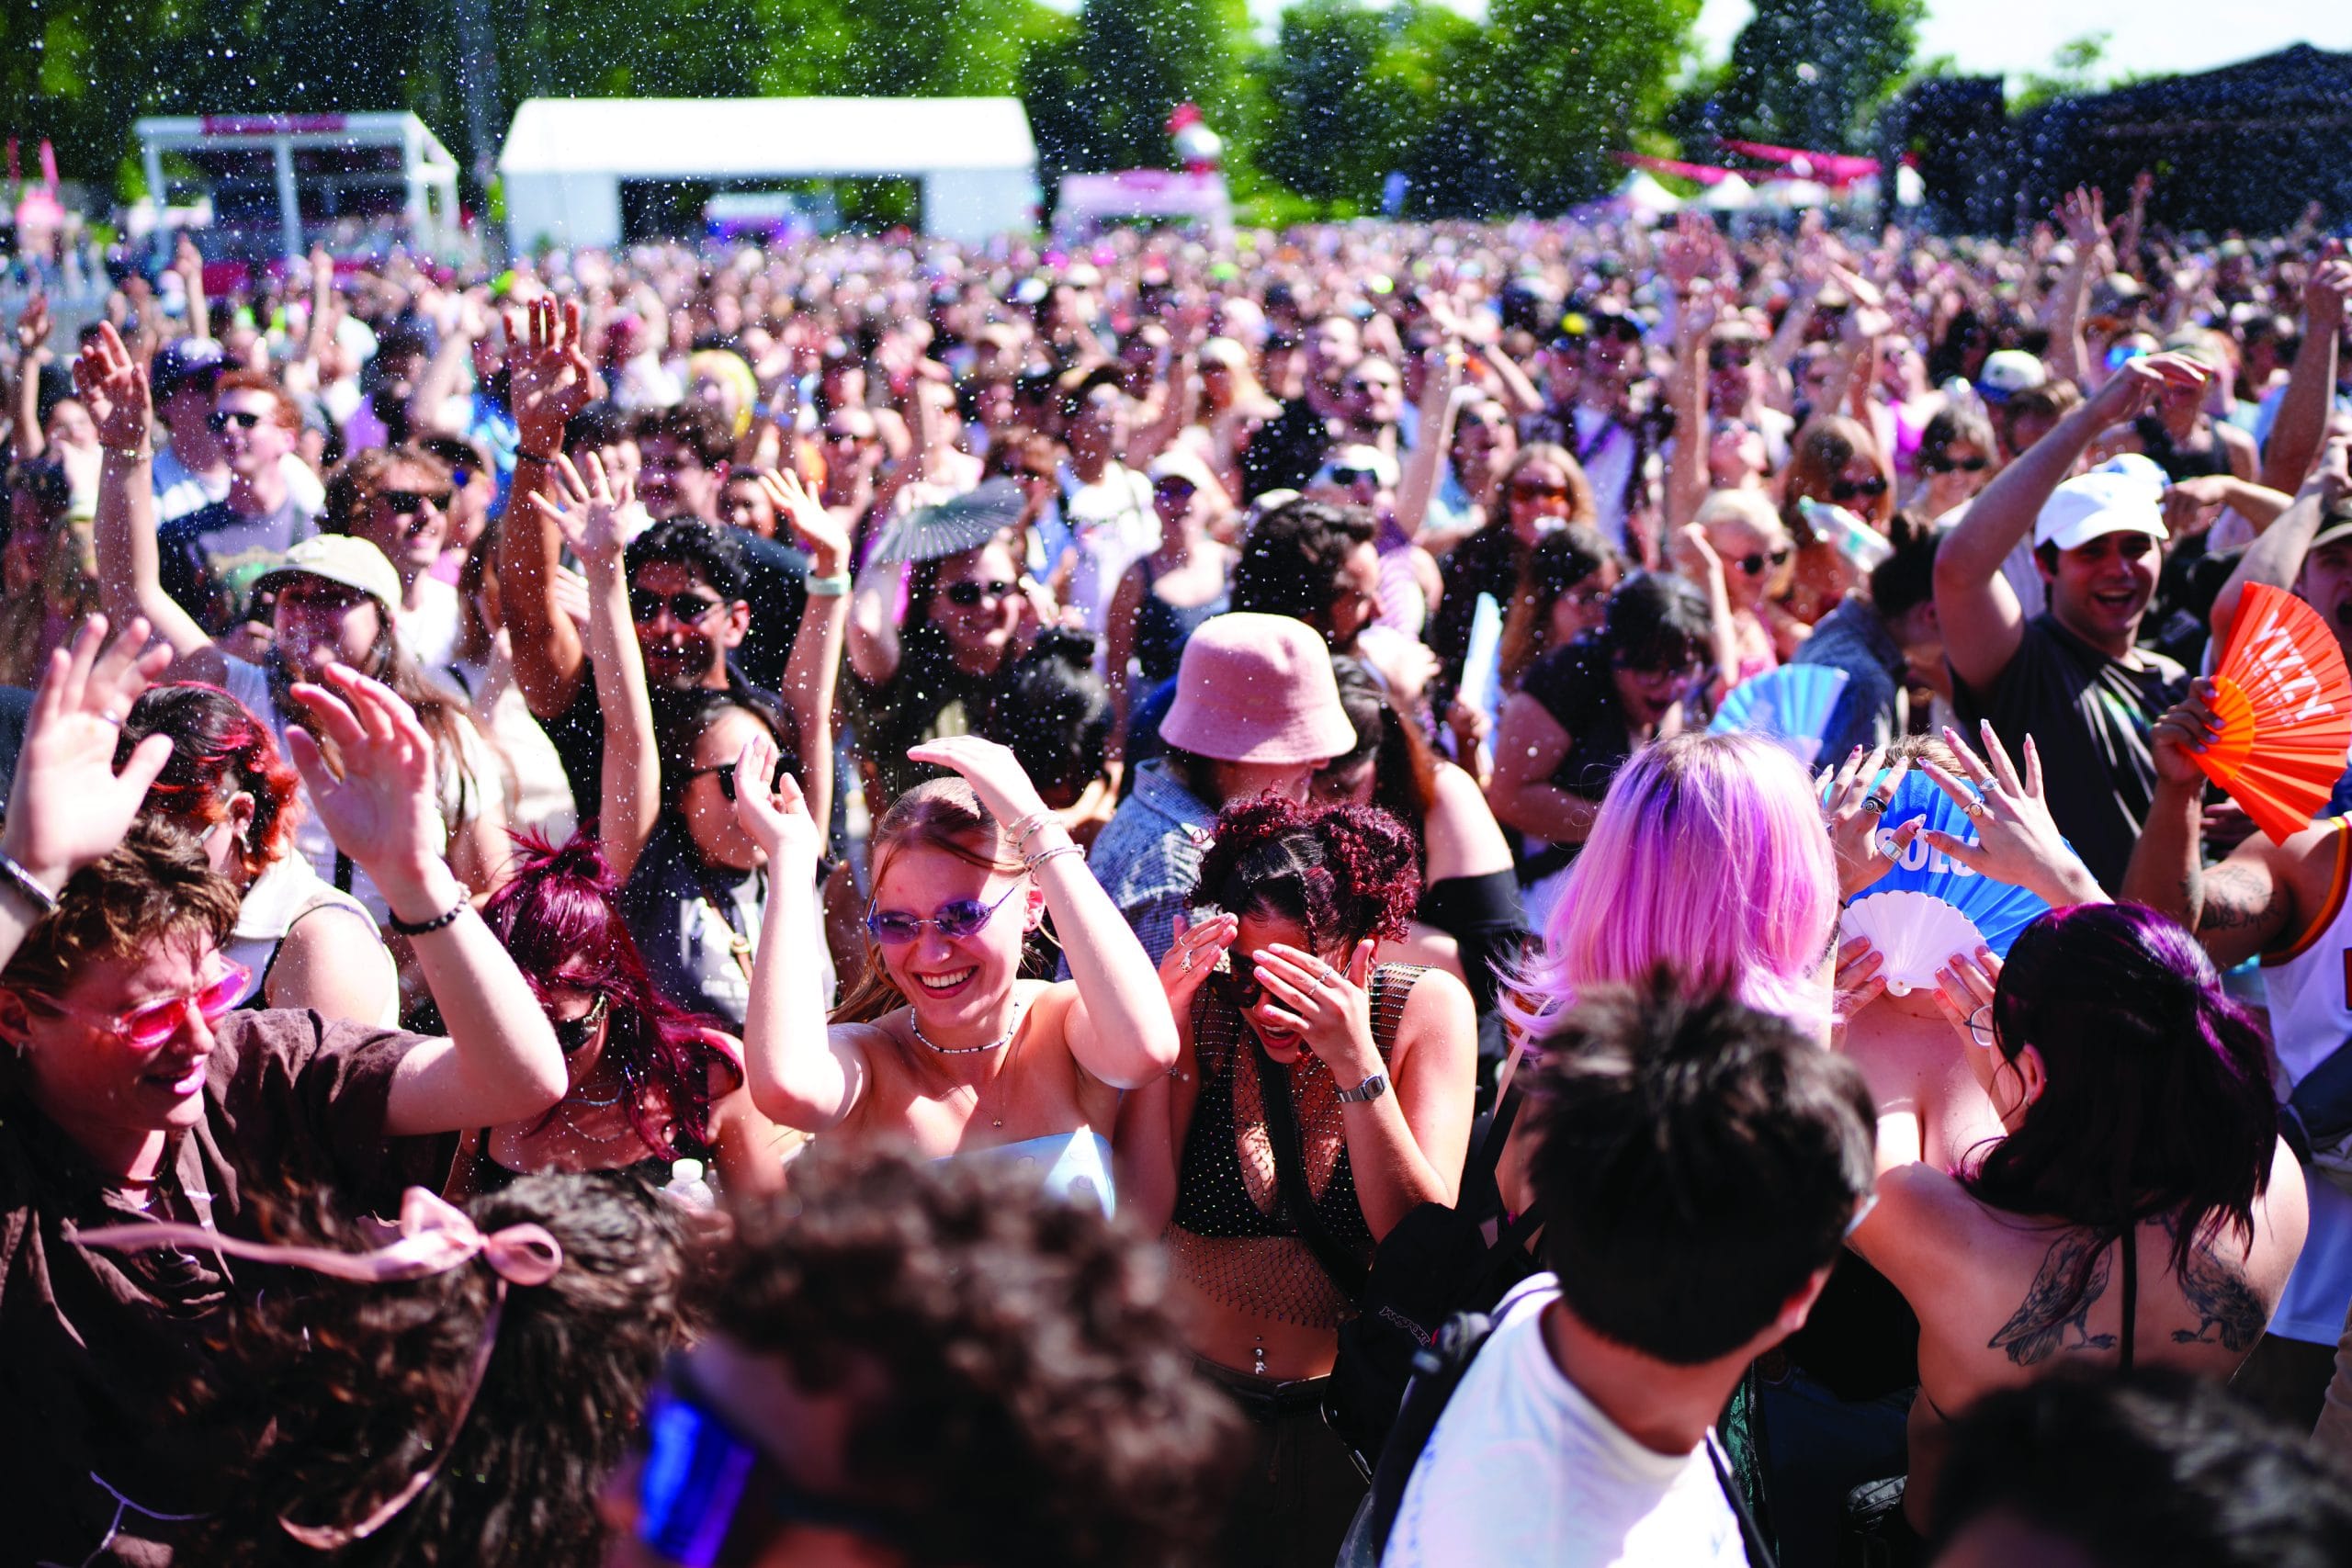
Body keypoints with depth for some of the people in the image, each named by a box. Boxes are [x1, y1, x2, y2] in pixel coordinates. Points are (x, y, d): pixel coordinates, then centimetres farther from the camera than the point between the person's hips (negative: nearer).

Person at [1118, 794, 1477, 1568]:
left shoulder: (1428, 1007, -12)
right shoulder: (1202, 1007, -12)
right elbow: (1139, 1216, -16)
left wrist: (1356, 1062, -30)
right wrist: (1157, 1034, -27)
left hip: (1350, 1415, 0)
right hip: (1193, 1400, 1)